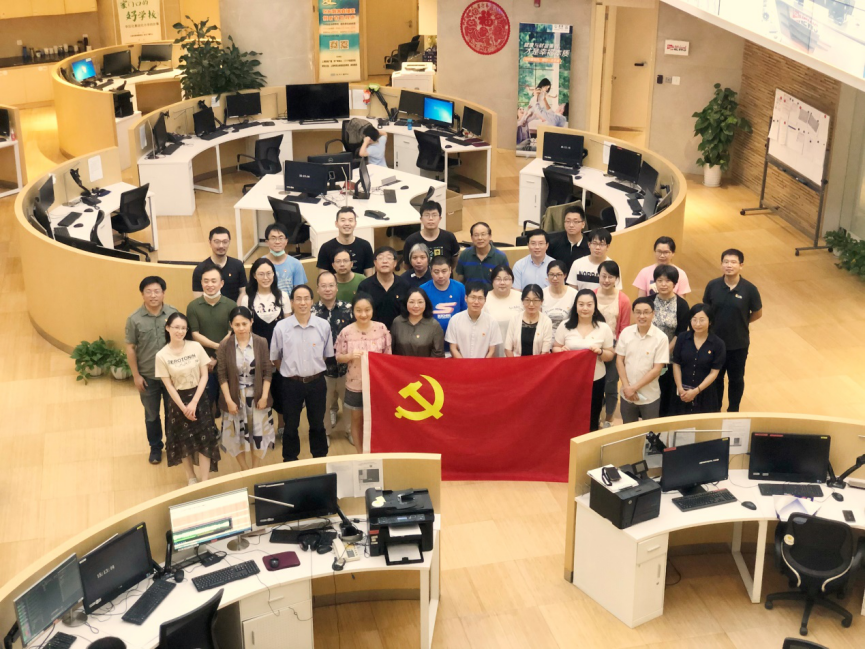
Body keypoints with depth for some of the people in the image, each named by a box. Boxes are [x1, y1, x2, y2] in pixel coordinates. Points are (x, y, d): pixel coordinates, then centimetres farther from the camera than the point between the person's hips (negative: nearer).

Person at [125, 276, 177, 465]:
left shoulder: (173, 313, -10)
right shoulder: (134, 319, -12)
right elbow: (130, 348, -5)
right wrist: (136, 375, -5)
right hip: (148, 376, 0)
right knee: (152, 415, 16)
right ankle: (155, 447, 35)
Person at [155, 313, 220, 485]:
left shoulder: (196, 347, -8)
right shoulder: (162, 355, -10)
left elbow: (204, 376, -6)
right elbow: (168, 385, -7)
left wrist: (194, 402, -13)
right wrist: (183, 407, -11)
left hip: (199, 398, 0)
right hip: (179, 400, 0)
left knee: (204, 440, -2)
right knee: (184, 442, 11)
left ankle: (204, 482, 6)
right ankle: (191, 477, 30)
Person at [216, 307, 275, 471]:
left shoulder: (261, 343, -7)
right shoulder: (224, 346, -9)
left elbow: (267, 372, -4)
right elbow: (222, 375, -7)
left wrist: (264, 396, -9)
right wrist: (229, 400, -12)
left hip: (257, 397, 1)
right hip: (235, 398, 0)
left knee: (259, 435, 9)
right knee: (237, 435, 10)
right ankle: (245, 471, 28)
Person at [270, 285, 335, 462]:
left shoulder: (323, 326, -7)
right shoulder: (281, 327, -11)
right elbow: (275, 357, 2)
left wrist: (314, 370, 7)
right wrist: (290, 372, 5)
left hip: (317, 382, 1)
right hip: (291, 384, -1)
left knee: (318, 424, 15)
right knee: (290, 426, 12)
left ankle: (320, 459, 31)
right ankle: (289, 461, 27)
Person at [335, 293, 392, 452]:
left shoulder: (382, 329, -8)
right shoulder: (346, 332, -11)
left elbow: (388, 355, 0)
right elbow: (338, 357, -3)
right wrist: (350, 356, -23)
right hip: (355, 384, 0)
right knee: (357, 419, 14)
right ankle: (360, 453, 30)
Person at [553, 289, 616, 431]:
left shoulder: (604, 328, -4)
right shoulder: (565, 326, -3)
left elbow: (611, 355, 2)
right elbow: (555, 348, 5)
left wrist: (600, 352, -20)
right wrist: (561, 350, -18)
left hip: (595, 379, 0)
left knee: (592, 420, 12)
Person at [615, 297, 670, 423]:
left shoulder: (661, 338, -14)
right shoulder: (626, 332, -4)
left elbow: (657, 369, -14)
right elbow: (619, 361, 0)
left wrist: (635, 388, -14)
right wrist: (627, 387, -10)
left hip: (650, 397, -3)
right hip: (627, 394, 3)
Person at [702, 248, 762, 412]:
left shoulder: (749, 289, -15)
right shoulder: (712, 286, -11)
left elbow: (757, 313, -1)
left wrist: (740, 323, 3)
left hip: (739, 344, -1)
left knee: (736, 379, 16)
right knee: (715, 378, 17)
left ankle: (733, 411, 35)